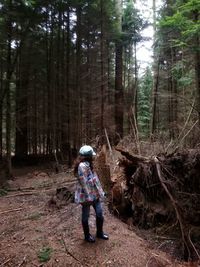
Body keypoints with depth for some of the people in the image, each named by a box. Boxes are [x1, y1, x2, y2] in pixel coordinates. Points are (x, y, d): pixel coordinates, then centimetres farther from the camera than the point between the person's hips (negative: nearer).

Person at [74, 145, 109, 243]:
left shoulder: (89, 165, 10)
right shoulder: (82, 166, -21)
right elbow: (83, 183, -23)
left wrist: (100, 191, 14)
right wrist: (88, 197, -21)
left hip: (94, 194, 9)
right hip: (86, 195, -9)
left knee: (99, 213, 14)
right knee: (86, 216, 10)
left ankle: (99, 232, 33)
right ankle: (87, 235, 29)